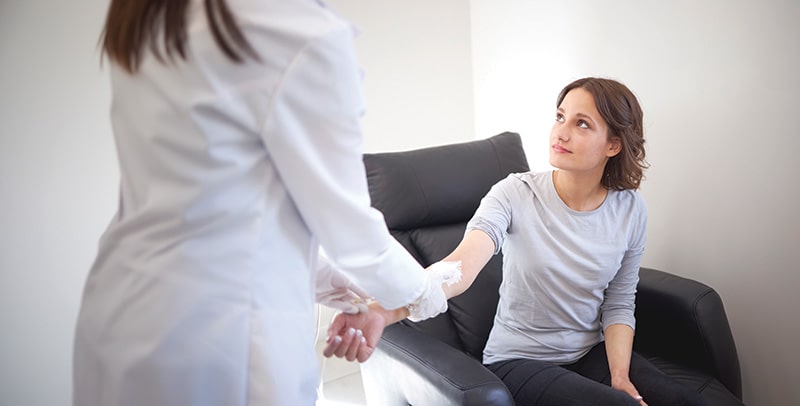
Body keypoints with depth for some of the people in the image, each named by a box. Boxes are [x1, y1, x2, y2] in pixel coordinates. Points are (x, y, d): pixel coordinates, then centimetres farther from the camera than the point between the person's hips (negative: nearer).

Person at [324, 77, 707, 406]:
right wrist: (384, 309, -51)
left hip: (593, 353, 4)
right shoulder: (516, 194, -17)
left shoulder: (630, 210, -5)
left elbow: (619, 305, 3)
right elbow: (463, 262, -34)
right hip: (520, 359, -4)